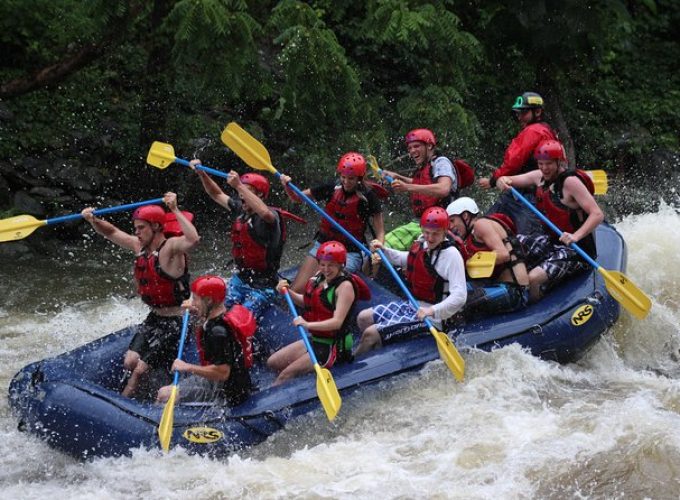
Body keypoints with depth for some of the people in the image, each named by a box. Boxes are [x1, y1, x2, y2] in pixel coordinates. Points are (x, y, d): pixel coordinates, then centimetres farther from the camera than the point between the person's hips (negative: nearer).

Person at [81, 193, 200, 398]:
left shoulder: (170, 248, -20)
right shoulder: (140, 246, 4)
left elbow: (193, 239, -41)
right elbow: (112, 232, 15)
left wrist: (175, 210, -40)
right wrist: (93, 220, -4)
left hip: (175, 322, -8)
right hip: (153, 319, 8)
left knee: (140, 370, -6)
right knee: (130, 363, 2)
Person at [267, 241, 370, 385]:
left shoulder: (345, 286, -20)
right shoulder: (319, 276, 3)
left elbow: (337, 322, -28)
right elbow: (306, 302, 13)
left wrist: (307, 324, -40)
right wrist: (288, 292, -6)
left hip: (334, 346, -9)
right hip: (315, 340, 9)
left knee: (287, 374, -17)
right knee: (273, 363, 8)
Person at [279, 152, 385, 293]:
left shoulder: (368, 197, -8)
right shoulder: (332, 190, 2)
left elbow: (380, 232, -7)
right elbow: (296, 197, 12)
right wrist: (287, 186, -9)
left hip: (350, 253, -4)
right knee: (295, 291, -8)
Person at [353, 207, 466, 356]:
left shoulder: (451, 255, -23)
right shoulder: (421, 244, 2)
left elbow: (459, 296, -30)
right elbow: (406, 260, 27)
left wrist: (433, 311, -42)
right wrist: (384, 250, 14)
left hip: (431, 319, -9)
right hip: (411, 305, 9)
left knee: (371, 333, -15)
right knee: (364, 318, 14)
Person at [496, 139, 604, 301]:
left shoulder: (570, 181, -20)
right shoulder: (540, 177, 4)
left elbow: (597, 214, -25)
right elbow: (508, 181, 11)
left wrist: (575, 236, -39)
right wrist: (503, 181, -14)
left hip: (575, 249, -9)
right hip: (551, 241, 9)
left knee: (533, 279, -29)